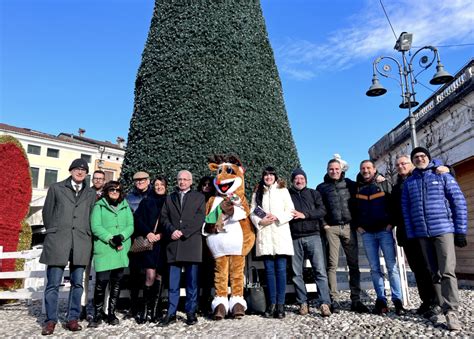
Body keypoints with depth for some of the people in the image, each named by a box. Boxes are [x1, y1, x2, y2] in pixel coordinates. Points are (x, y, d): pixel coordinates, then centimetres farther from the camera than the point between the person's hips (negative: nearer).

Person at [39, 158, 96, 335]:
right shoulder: (56, 188, 9)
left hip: (81, 243, 2)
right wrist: (53, 233, 10)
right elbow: (47, 213, 11)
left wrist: (87, 236, 6)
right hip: (58, 242, -1)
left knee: (77, 283, 5)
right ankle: (51, 320, 13)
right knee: (53, 284, 1)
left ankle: (73, 319, 15)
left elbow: (92, 217, 13)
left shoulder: (91, 193, 13)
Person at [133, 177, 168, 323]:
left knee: (158, 275, 3)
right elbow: (138, 219, 2)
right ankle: (145, 309, 1)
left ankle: (154, 309, 12)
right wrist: (148, 233, -11)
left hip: (162, 243, 1)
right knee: (150, 276, -11)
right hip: (148, 242, -1)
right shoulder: (146, 201, 10)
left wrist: (161, 234, -9)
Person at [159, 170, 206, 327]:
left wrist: (183, 232, -10)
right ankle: (171, 313, 12)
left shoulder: (199, 197, 10)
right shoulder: (169, 198, 19)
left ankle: (191, 313, 13)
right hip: (174, 244, 2)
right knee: (173, 283, 4)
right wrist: (172, 231, -9)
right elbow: (164, 218, 10)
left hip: (192, 243, -2)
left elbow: (200, 219, -2)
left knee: (192, 282, 4)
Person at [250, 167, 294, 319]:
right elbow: (252, 212, 10)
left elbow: (291, 212, 3)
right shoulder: (257, 193, 16)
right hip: (264, 235, 2)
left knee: (280, 269, -4)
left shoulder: (283, 191, 9)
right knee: (269, 270, 3)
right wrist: (260, 222, -9)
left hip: (280, 234, -2)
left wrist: (277, 217, -11)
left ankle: (280, 304, 1)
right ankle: (272, 303, 9)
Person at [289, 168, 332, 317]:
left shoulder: (314, 193, 15)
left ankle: (325, 303, -6)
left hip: (313, 236, 0)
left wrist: (305, 214, -9)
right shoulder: (287, 195, 14)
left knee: (320, 271, -7)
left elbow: (322, 210, 2)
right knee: (297, 273, 3)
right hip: (295, 238, 1)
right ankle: (303, 303, 11)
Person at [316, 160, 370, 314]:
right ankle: (334, 300, 1)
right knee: (332, 265, -2)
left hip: (349, 227, 1)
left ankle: (356, 300, 7)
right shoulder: (321, 187, 10)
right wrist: (323, 224, -3)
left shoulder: (350, 184, 12)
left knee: (354, 264, 1)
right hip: (331, 228, -1)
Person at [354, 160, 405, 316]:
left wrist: (391, 223, -7)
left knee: (392, 266, -3)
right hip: (367, 233, 2)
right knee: (375, 268, 3)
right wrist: (358, 225, 3)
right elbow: (353, 209, 13)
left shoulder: (384, 184, 7)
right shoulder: (356, 188, 11)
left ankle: (397, 300, 3)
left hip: (384, 230, -2)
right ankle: (381, 300, 8)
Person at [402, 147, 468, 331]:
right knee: (435, 272, 9)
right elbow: (406, 210, 10)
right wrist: (410, 235, 3)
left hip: (444, 230, -3)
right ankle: (443, 306, 16)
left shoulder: (443, 176, 4)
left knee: (447, 271, -10)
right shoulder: (409, 182, 11)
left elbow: (459, 203, 1)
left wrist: (460, 231, -5)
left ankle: (451, 311, -7)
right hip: (422, 233, 3)